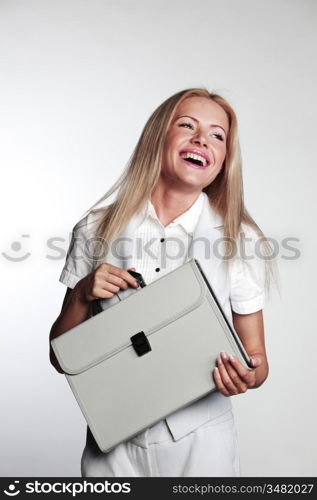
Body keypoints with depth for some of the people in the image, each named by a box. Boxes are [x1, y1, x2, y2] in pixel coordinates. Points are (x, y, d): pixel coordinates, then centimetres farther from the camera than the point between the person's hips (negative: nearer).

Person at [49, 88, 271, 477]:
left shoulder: (240, 239, -7)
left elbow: (256, 355, 1)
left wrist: (248, 376, -21)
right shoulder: (96, 230, -6)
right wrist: (83, 296, -19)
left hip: (200, 441, 0)